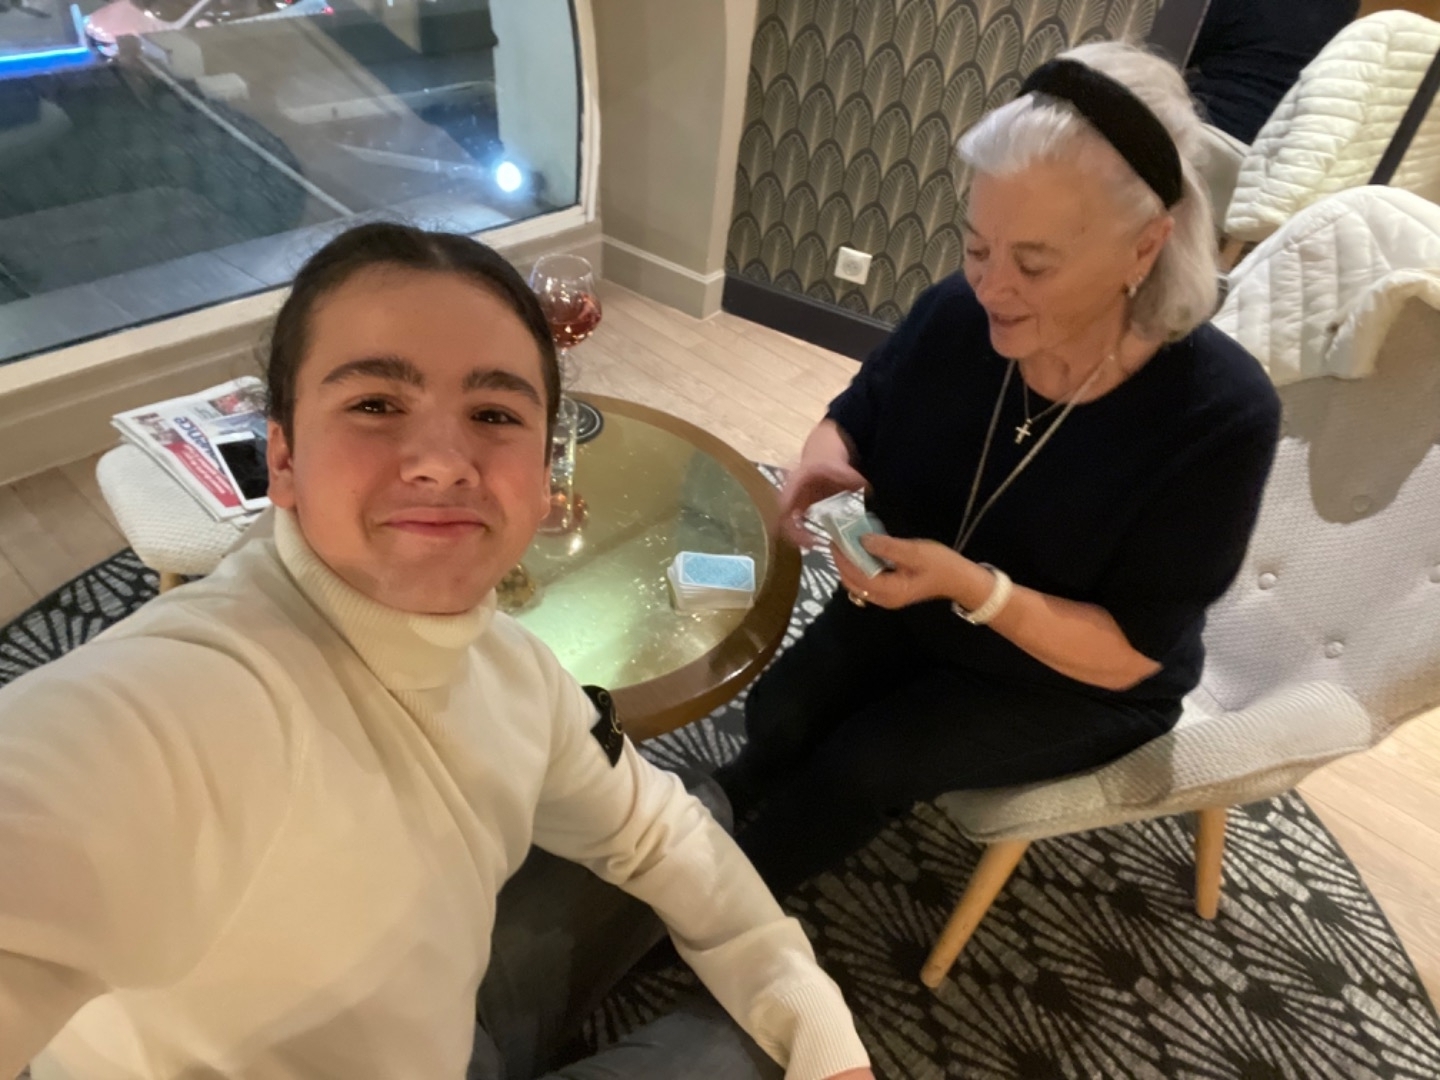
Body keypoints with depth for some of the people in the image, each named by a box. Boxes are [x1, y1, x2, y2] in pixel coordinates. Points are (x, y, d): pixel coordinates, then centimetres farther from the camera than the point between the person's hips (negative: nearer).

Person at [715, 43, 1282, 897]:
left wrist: (970, 587, -39)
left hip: (1074, 684, -3)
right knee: (776, 715, -17)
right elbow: (854, 418, 1)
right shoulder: (956, 317, -17)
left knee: (860, 764, -20)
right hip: (906, 612, 4)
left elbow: (1126, 654, -23)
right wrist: (823, 467, -24)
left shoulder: (1221, 414, -28)